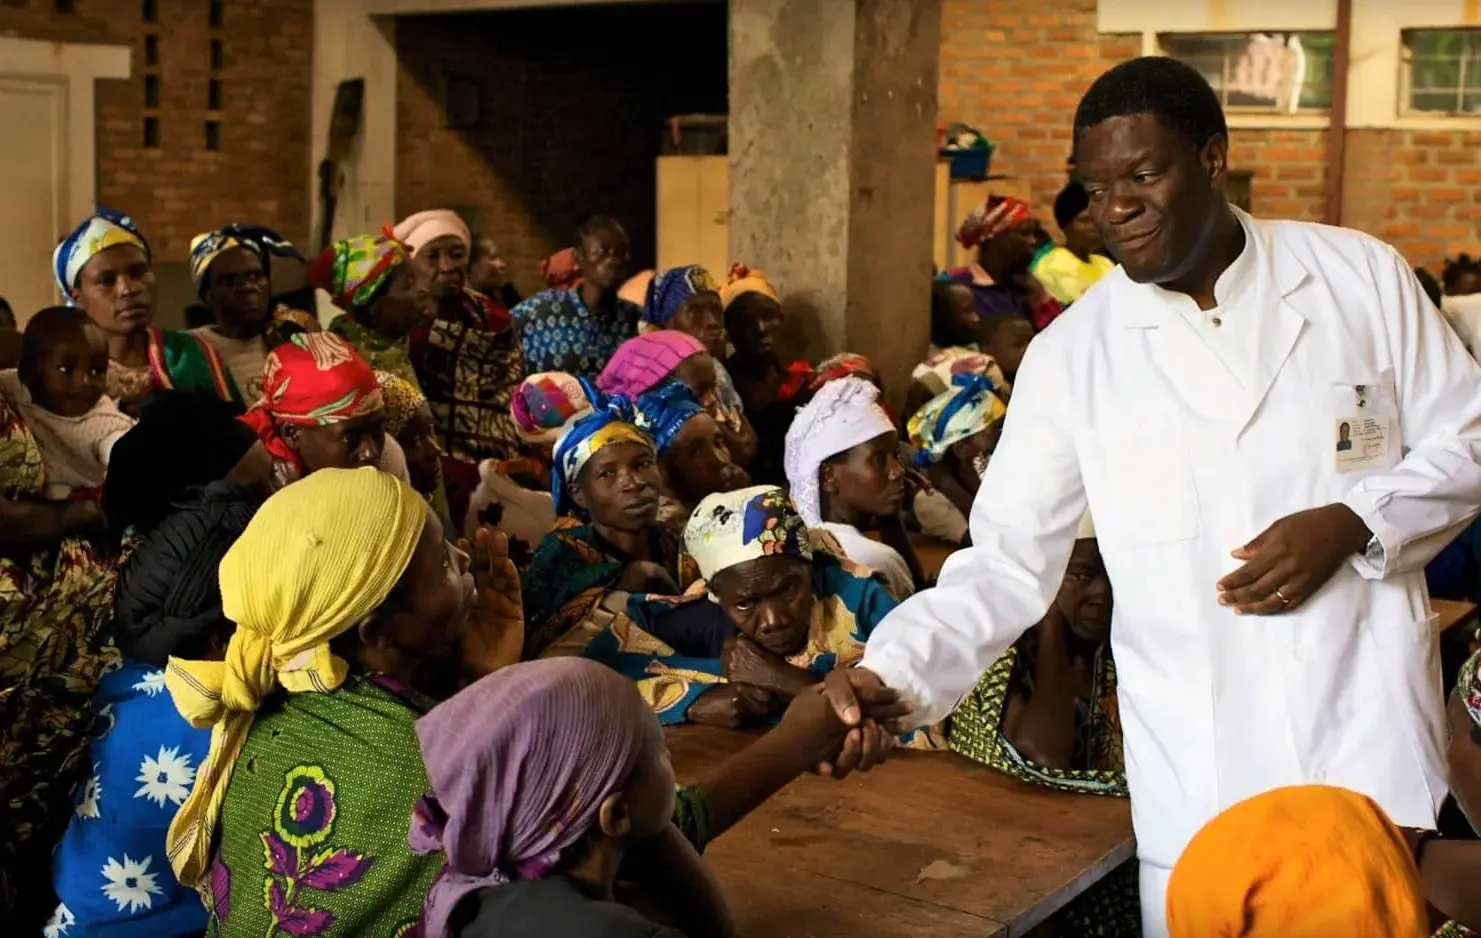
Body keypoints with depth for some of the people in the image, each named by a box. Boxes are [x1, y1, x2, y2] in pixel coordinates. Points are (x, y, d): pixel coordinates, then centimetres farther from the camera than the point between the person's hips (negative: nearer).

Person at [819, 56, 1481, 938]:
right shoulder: (1071, 354, -1)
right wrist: (894, 674, -20)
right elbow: (1008, 561, -4)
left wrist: (1353, 525, -12)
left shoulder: (1361, 275, 1)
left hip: (1370, 721, 1)